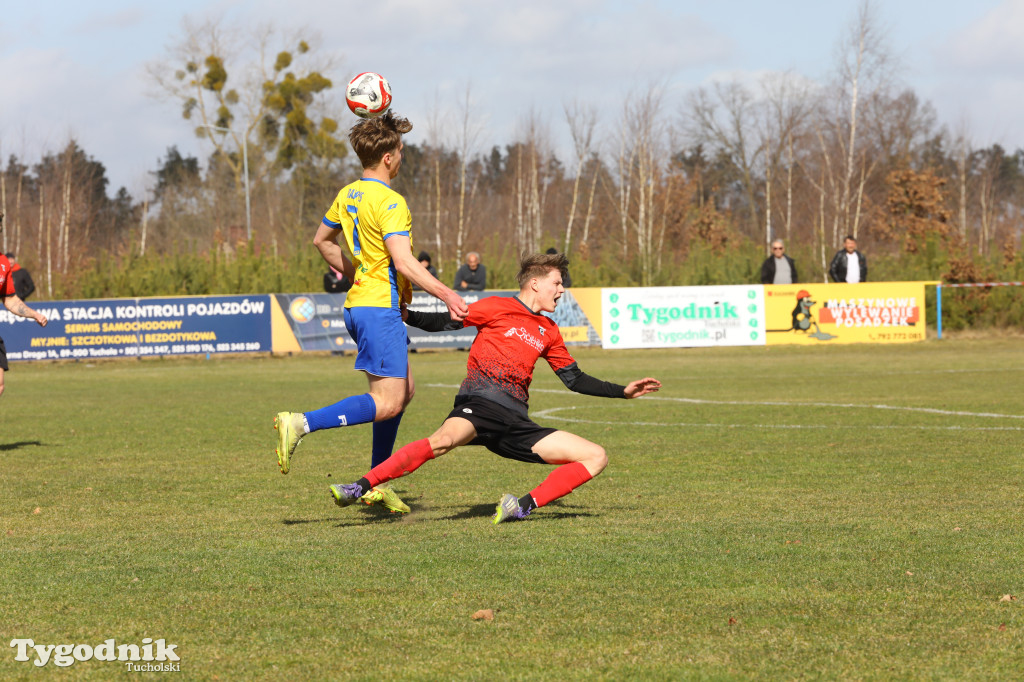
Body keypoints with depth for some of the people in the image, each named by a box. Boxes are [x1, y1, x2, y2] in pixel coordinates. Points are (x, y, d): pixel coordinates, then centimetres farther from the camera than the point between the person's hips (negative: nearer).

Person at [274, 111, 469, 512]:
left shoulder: (348, 195, 11)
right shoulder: (389, 202, -16)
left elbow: (322, 240, 24)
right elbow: (404, 263, -24)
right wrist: (447, 295, -21)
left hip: (360, 302, 10)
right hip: (380, 308, -10)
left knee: (403, 389, 17)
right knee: (387, 402, -13)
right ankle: (300, 424, -23)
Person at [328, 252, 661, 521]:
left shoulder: (549, 332, 25)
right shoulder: (498, 308, 8)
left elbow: (575, 379, 30)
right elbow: (446, 322, 6)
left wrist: (623, 391, 25)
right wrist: (406, 315, -8)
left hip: (516, 421, 6)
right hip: (479, 404, -6)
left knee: (596, 457, -4)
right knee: (445, 439, -39)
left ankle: (524, 506, -15)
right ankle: (362, 488, -39)